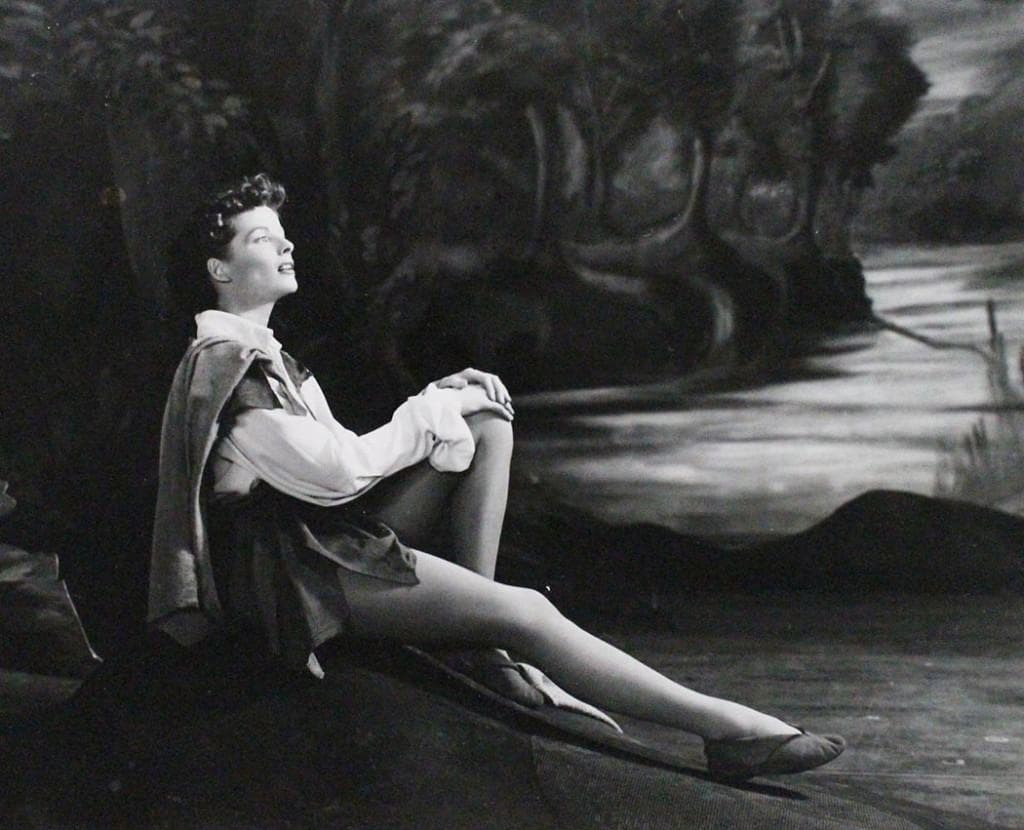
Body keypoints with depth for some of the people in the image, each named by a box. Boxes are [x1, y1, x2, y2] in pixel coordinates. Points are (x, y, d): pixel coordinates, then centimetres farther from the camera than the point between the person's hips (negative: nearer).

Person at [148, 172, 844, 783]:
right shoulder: (223, 364, -13)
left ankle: (481, 636, -10)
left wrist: (441, 411, 3)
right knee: (525, 611, -22)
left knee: (488, 423, -1)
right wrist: (431, 411, -5)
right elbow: (334, 472, -20)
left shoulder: (258, 356, 19)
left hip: (326, 533, 10)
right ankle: (721, 727, -17)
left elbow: (327, 461, 17)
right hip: (290, 566, -10)